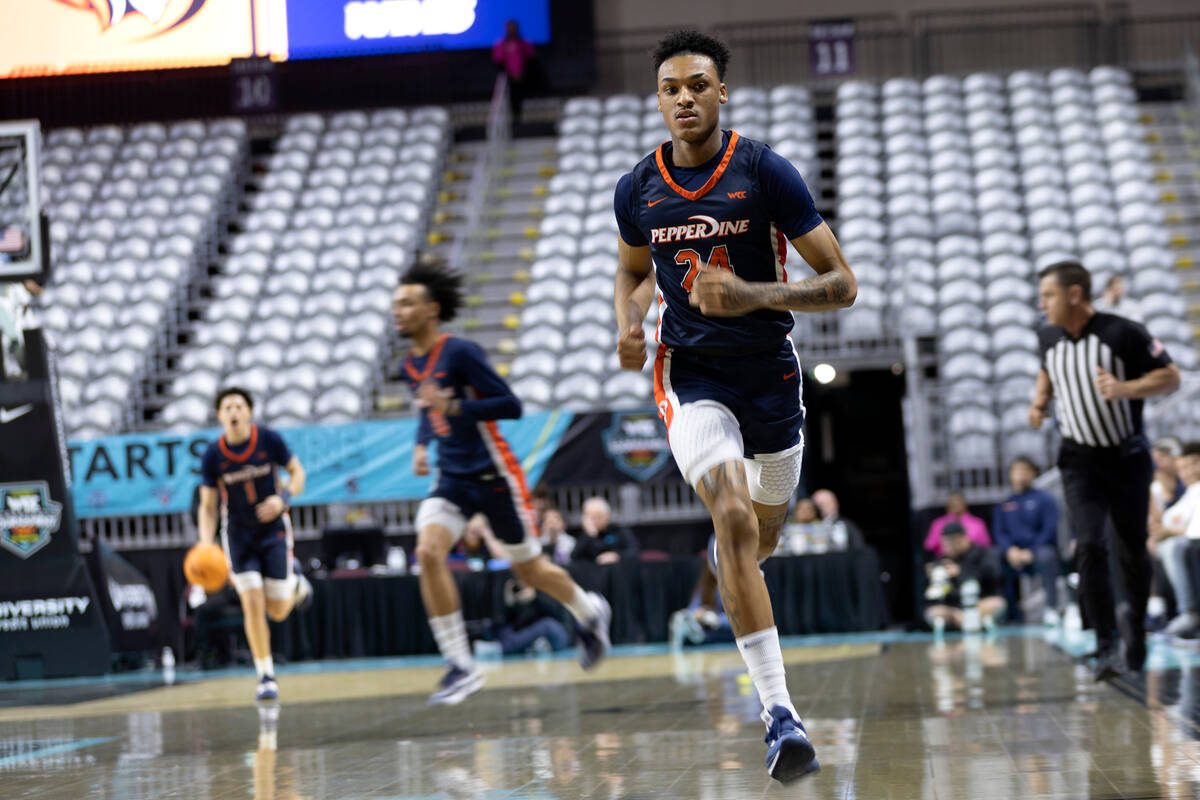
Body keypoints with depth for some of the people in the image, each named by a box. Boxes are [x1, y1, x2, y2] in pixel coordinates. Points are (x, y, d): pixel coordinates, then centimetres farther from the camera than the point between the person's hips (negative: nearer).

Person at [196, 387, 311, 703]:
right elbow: (207, 507, -5)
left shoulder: (269, 440, -14)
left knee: (277, 611, 0)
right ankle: (266, 677, 1)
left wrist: (284, 498, -22)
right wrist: (206, 546, -20)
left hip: (273, 529, 0)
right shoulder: (213, 456, -12)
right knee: (252, 602, -11)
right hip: (238, 533, 0)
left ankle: (294, 580, 36)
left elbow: (297, 472, -1)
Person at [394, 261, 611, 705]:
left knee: (529, 569, 8)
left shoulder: (460, 353, -17)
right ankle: (460, 667, -16)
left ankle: (590, 612, 40)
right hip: (451, 479, 6)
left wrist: (451, 405, -28)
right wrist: (421, 444, 8)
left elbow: (511, 405, -19)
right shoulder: (410, 364, 7)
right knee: (428, 552, -19)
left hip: (492, 475, -6)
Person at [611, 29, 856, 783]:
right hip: (691, 374, 0)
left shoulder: (767, 173, -12)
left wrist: (754, 295, -27)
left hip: (769, 372, 1)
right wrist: (630, 324, -3)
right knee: (734, 516, -24)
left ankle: (728, 558, 61)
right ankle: (778, 711, -27)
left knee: (763, 533, 18)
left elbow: (843, 284, -12)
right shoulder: (638, 189, -2)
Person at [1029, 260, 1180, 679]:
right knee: (1090, 546, -16)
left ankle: (1136, 620, 38)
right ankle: (1106, 648, -16)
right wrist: (1040, 400, 3)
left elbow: (1170, 377, -11)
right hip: (1080, 460, 2)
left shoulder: (1123, 333, -15)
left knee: (1132, 551, 9)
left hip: (1127, 457, -2)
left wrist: (1126, 388, -27)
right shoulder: (1048, 337, 0)